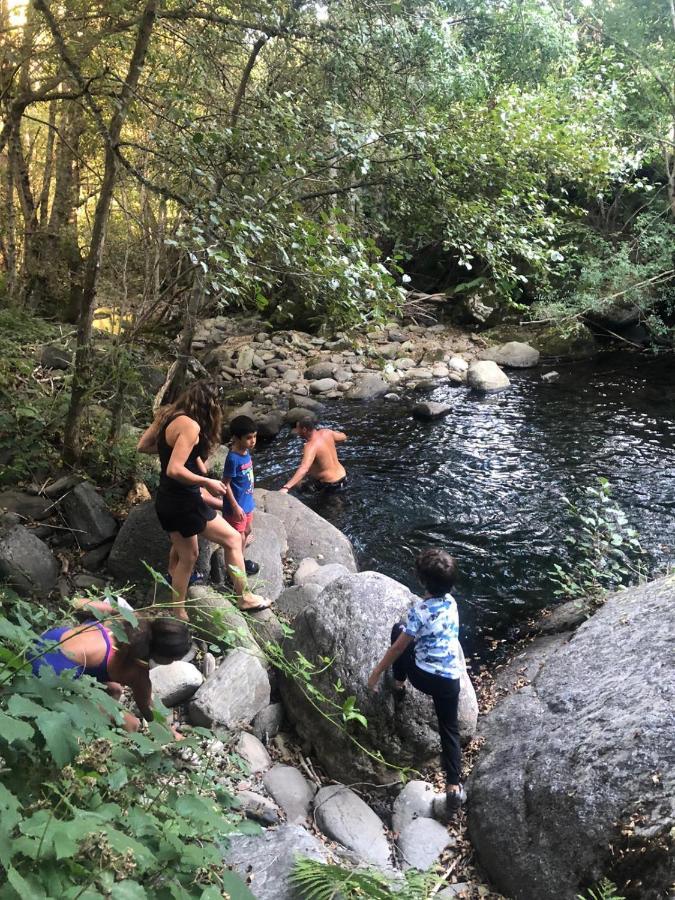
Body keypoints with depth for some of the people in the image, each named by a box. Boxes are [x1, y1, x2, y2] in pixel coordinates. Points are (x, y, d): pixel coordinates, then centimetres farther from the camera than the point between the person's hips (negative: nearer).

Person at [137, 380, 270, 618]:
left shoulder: (167, 416, 5)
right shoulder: (190, 426, -21)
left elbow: (143, 446, 14)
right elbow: (174, 470, -27)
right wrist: (207, 483, -17)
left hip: (166, 500, 9)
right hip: (184, 502, -9)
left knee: (186, 555, 22)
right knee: (232, 539, 5)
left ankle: (179, 614, 33)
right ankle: (244, 597, 15)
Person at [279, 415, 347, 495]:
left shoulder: (311, 446, -28)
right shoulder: (326, 432, -6)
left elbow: (304, 469, -43)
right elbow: (343, 437, 14)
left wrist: (286, 487, -53)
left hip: (331, 486, -8)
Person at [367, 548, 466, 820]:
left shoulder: (420, 611, -19)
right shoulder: (451, 602, 1)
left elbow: (398, 647, -12)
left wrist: (376, 672, -2)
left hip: (423, 676, -4)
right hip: (450, 679, 4)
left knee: (398, 630, 17)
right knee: (449, 730, 17)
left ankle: (398, 686, 29)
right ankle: (453, 787, 3)